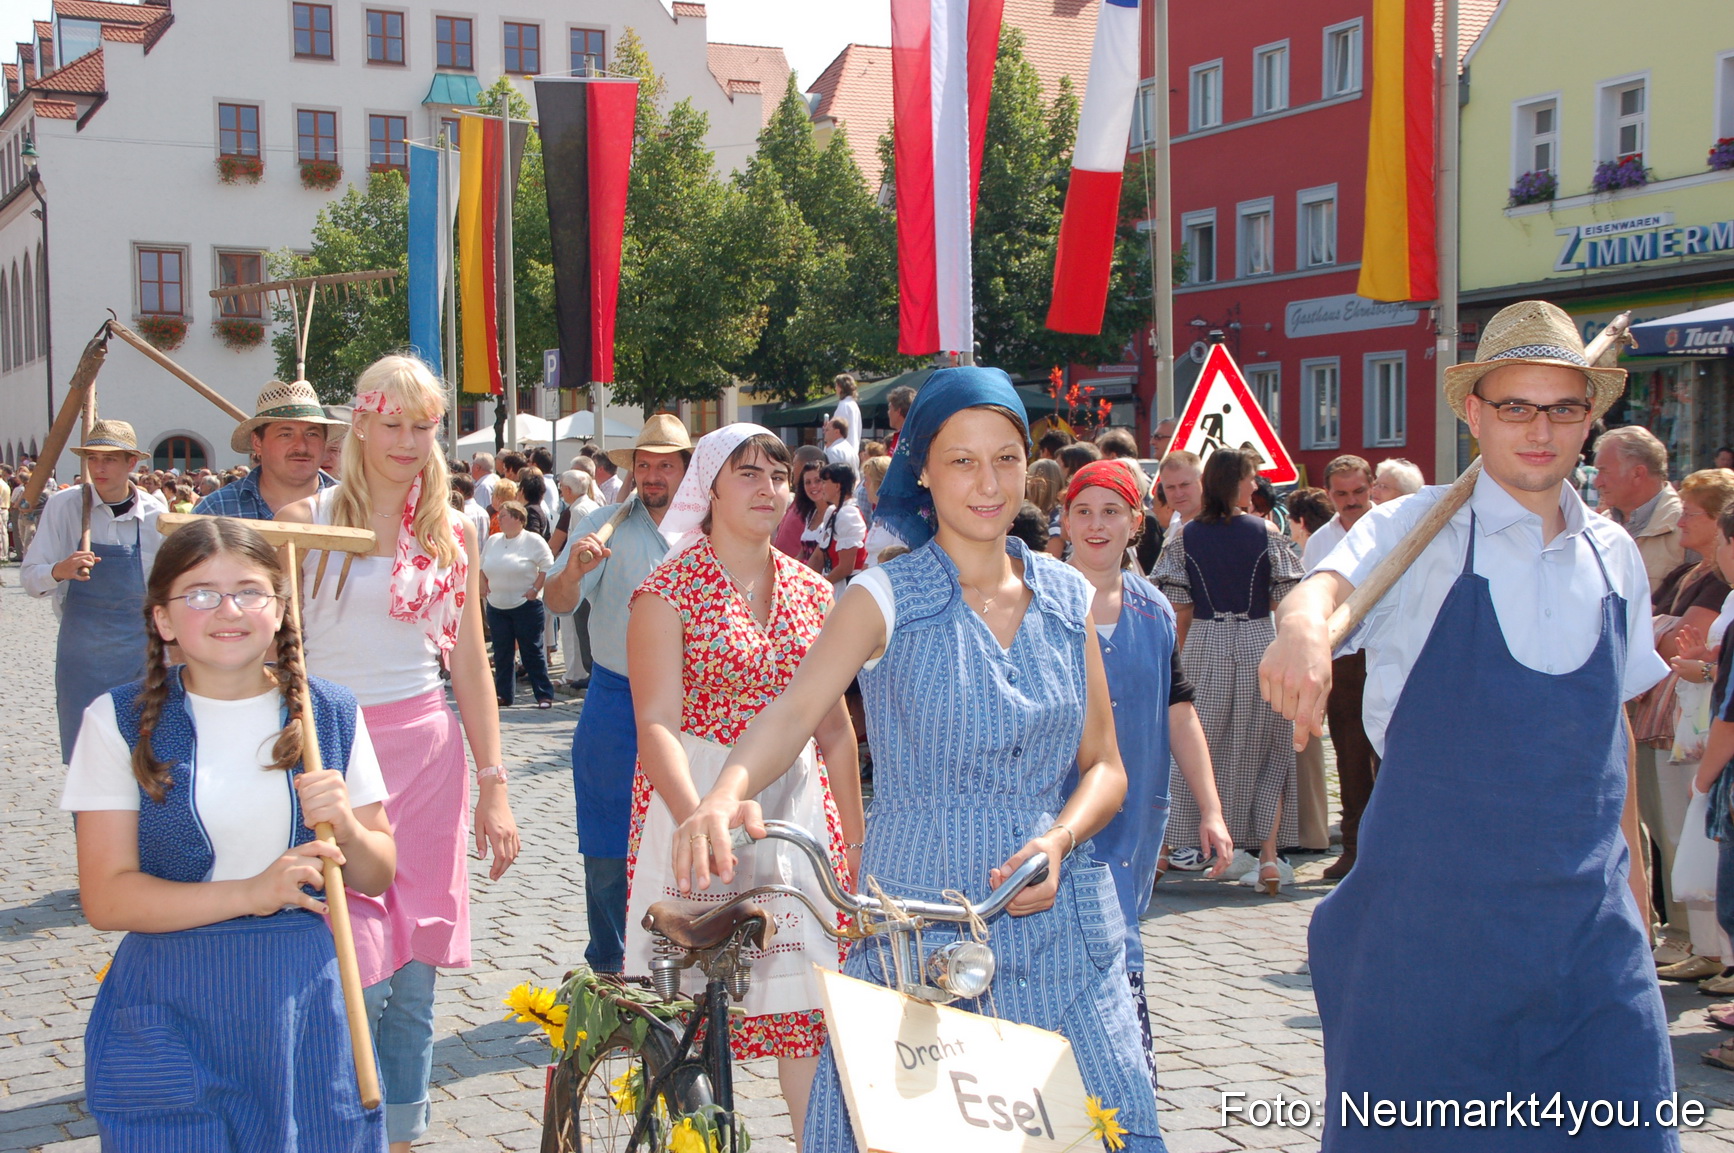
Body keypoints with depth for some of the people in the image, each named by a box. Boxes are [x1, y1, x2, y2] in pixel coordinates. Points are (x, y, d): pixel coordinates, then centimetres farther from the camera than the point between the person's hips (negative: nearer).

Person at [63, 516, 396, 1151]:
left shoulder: (332, 714, 2)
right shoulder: (120, 721, -4)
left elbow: (377, 877, 7)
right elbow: (106, 897, -8)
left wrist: (346, 828, -15)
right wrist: (249, 893, -20)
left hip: (307, 1002, 2)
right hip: (171, 1012, -2)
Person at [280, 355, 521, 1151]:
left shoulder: (451, 531, 9)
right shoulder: (307, 519, -1)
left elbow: (469, 661, 11)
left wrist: (492, 785, 8)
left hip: (428, 750, 3)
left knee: (415, 980, 7)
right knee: (360, 979, -8)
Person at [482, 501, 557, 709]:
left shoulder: (533, 541, -7)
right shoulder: (493, 541, 11)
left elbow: (547, 567, -8)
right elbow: (481, 566, 22)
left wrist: (535, 589, -14)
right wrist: (484, 585, 7)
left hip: (525, 605, -6)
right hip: (496, 607, 6)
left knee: (532, 652, -3)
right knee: (501, 652, 8)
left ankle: (544, 694, 2)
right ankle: (503, 694, 17)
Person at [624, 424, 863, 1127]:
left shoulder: (810, 591, 9)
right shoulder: (670, 589, -6)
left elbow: (834, 727, 14)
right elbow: (656, 723, -15)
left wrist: (854, 833, 14)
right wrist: (698, 820, -30)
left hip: (796, 802, 4)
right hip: (696, 799, -4)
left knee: (808, 996, 3)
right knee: (693, 1001, 1)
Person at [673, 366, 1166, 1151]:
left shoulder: (1068, 599, 9)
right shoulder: (886, 599, -1)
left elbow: (1106, 767, 11)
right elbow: (793, 711, -17)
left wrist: (1057, 840, -10)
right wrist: (726, 794, -38)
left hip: (1061, 919, 3)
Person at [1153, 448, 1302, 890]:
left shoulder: (1184, 537, -1)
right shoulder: (1266, 533, -5)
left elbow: (1180, 608, 0)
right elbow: (1285, 602, -4)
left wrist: (1181, 655, 12)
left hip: (1204, 646, 1)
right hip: (1258, 644, -1)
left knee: (1204, 744, 13)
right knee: (1265, 750, 7)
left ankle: (1201, 843, 18)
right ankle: (1268, 857, 1)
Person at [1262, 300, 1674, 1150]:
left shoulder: (1613, 556, 9)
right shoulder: (1421, 530, -5)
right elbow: (1336, 578, -27)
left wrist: (1628, 866, 19)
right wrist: (1304, 626, -50)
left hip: (1588, 911, 4)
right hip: (1431, 910, -4)